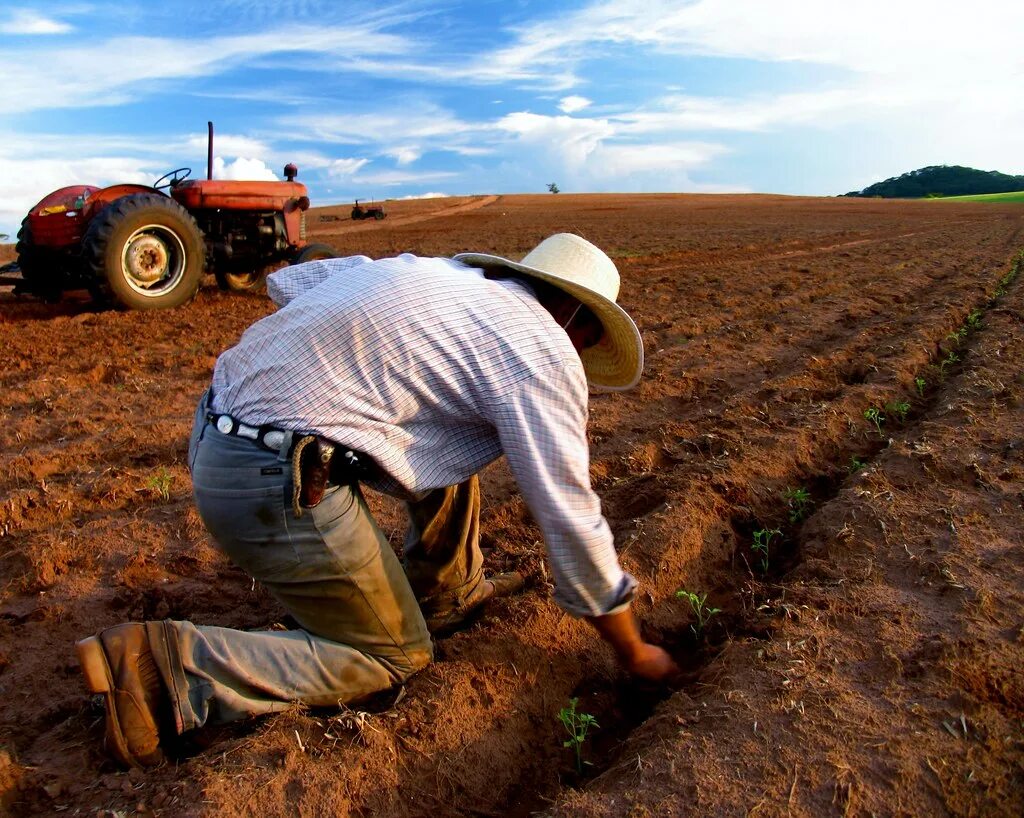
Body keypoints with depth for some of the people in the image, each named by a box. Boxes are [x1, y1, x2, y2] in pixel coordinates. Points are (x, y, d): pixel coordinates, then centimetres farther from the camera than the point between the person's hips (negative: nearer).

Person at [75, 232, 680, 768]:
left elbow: (287, 281, 20)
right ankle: (160, 664, 0)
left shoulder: (433, 271, 16)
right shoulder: (542, 350, -6)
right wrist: (634, 652, 8)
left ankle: (448, 594, 32)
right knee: (392, 657, 10)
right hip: (277, 484, -9)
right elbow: (572, 518, -5)